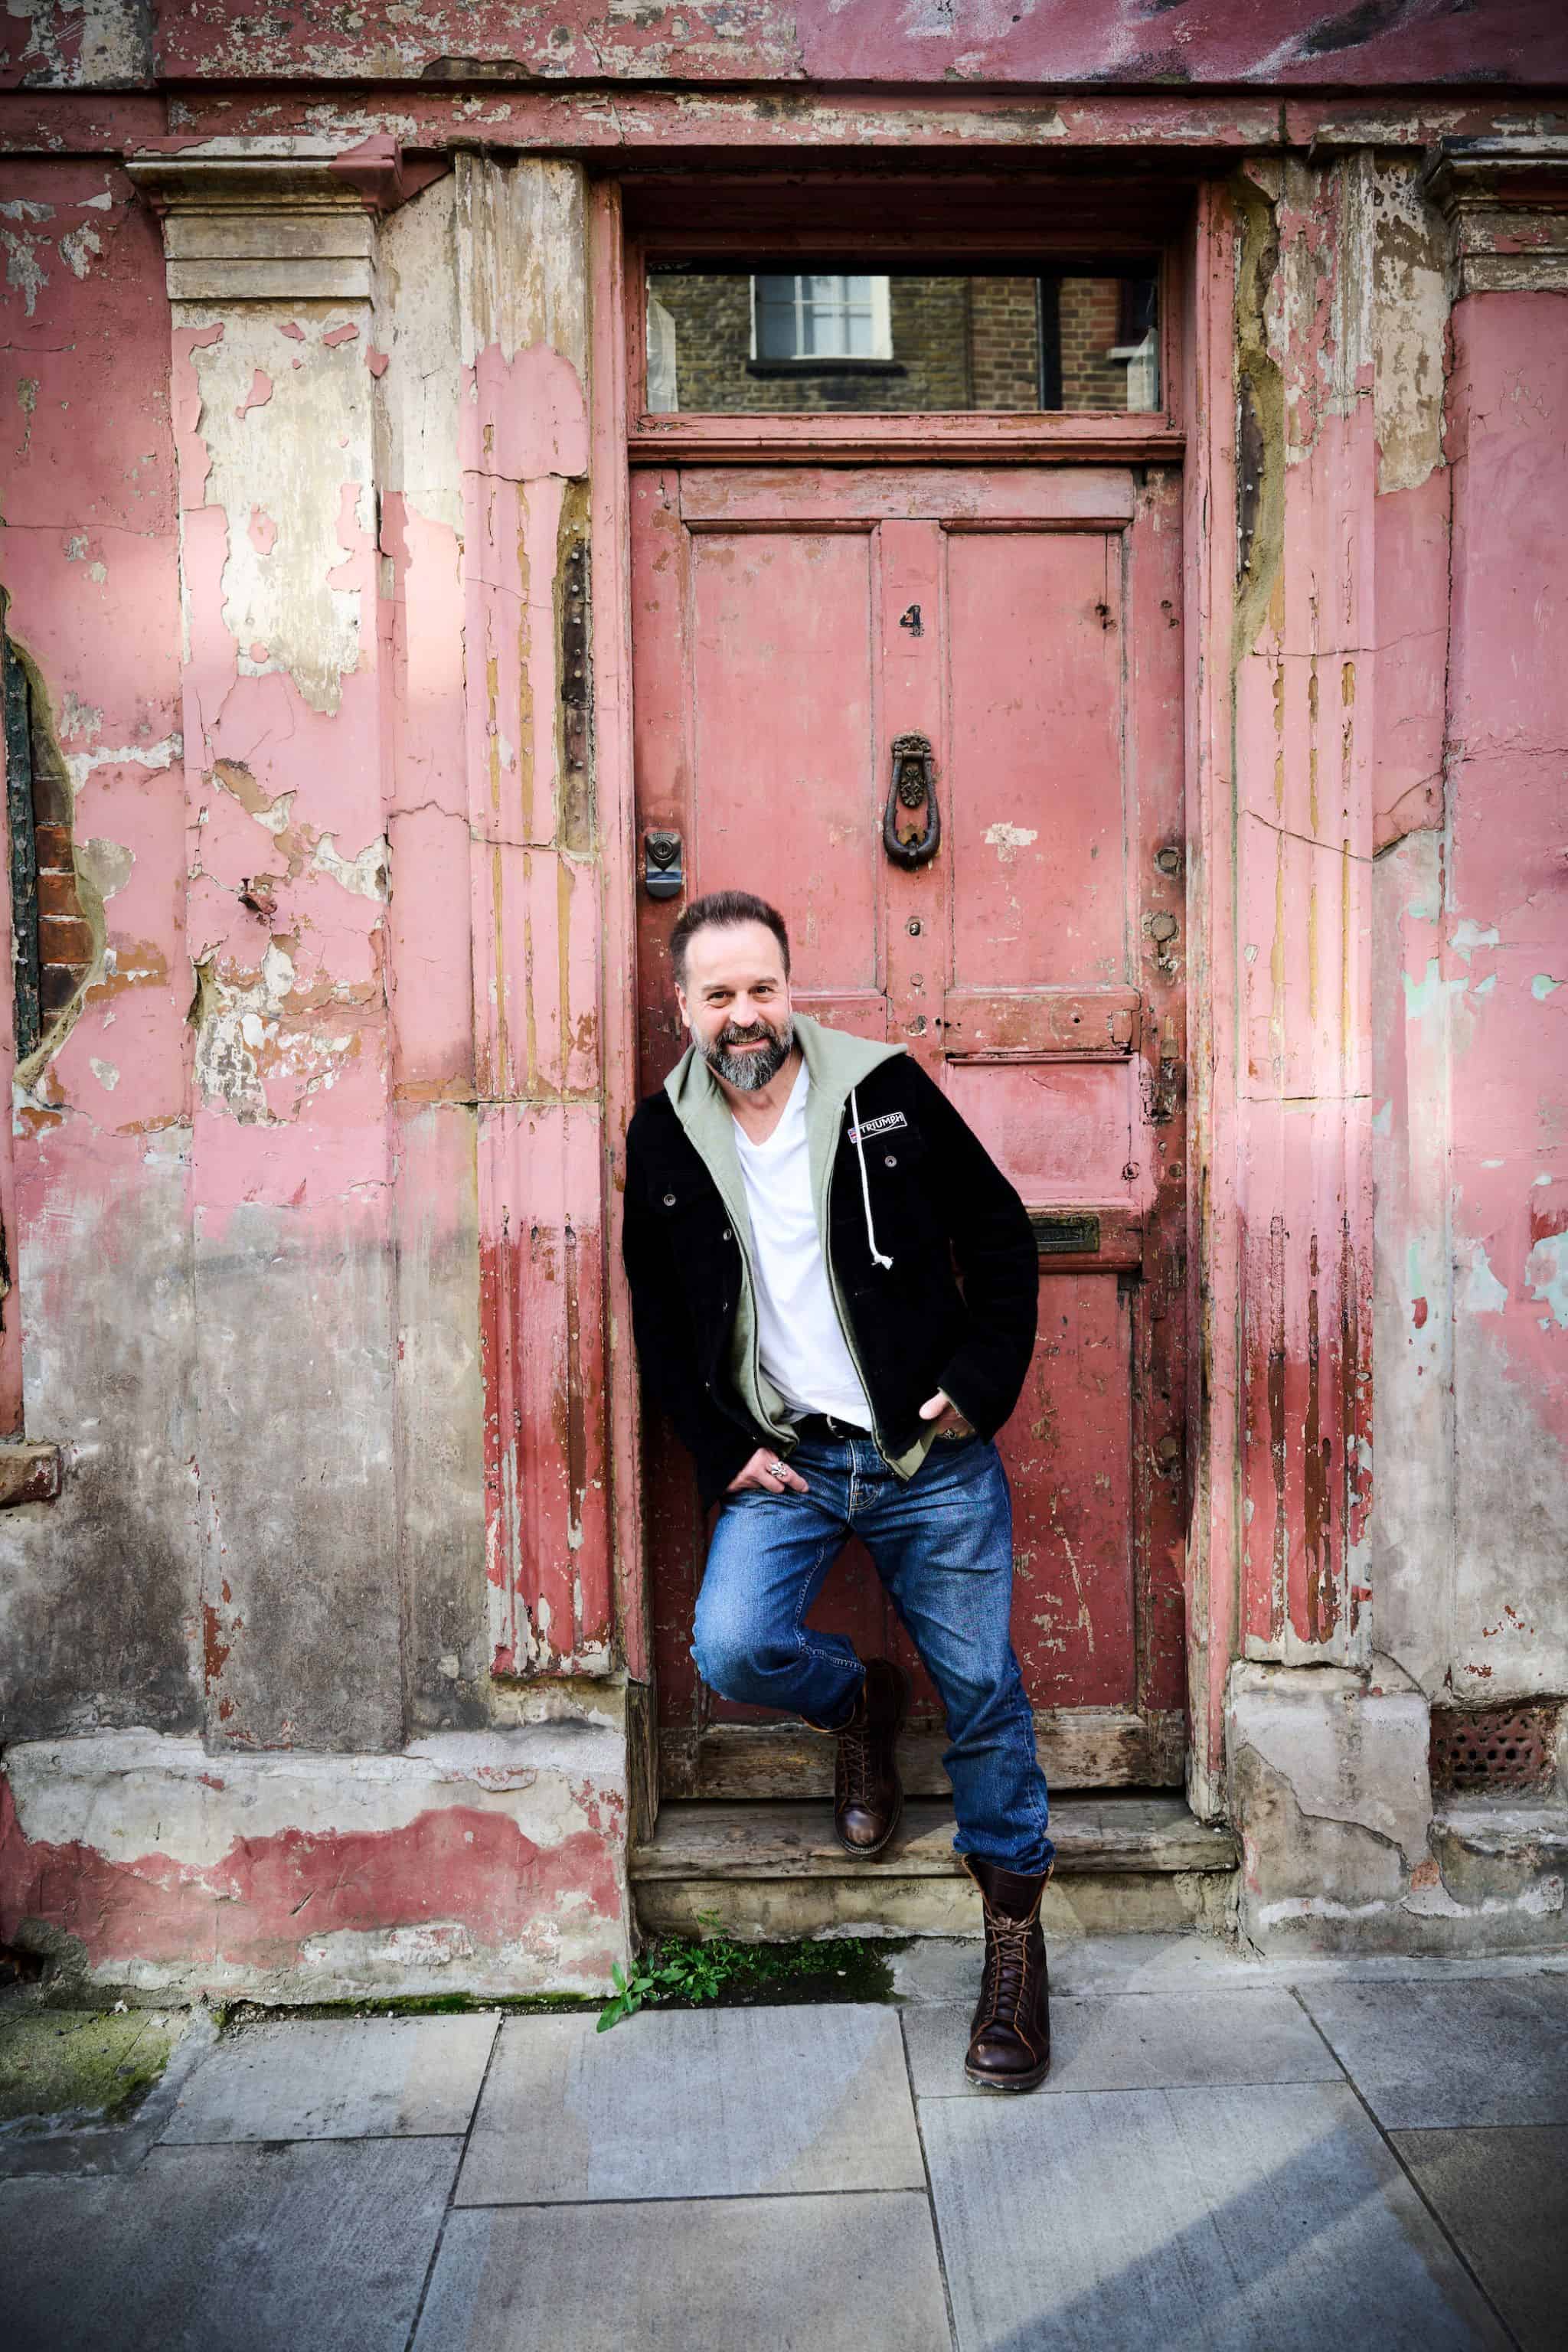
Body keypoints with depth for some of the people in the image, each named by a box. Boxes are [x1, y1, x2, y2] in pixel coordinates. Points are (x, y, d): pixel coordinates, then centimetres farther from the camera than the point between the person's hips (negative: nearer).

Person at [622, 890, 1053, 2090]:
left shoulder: (886, 1091, -5)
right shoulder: (663, 1137, 2)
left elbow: (1001, 1234, 2)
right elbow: (659, 1318, 9)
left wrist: (982, 1384, -7)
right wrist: (724, 1448, 0)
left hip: (929, 1456, -1)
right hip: (782, 1461, 2)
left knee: (982, 1690, 2)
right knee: (732, 1648, -17)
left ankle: (1016, 1933, 24)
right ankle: (860, 1704, 19)